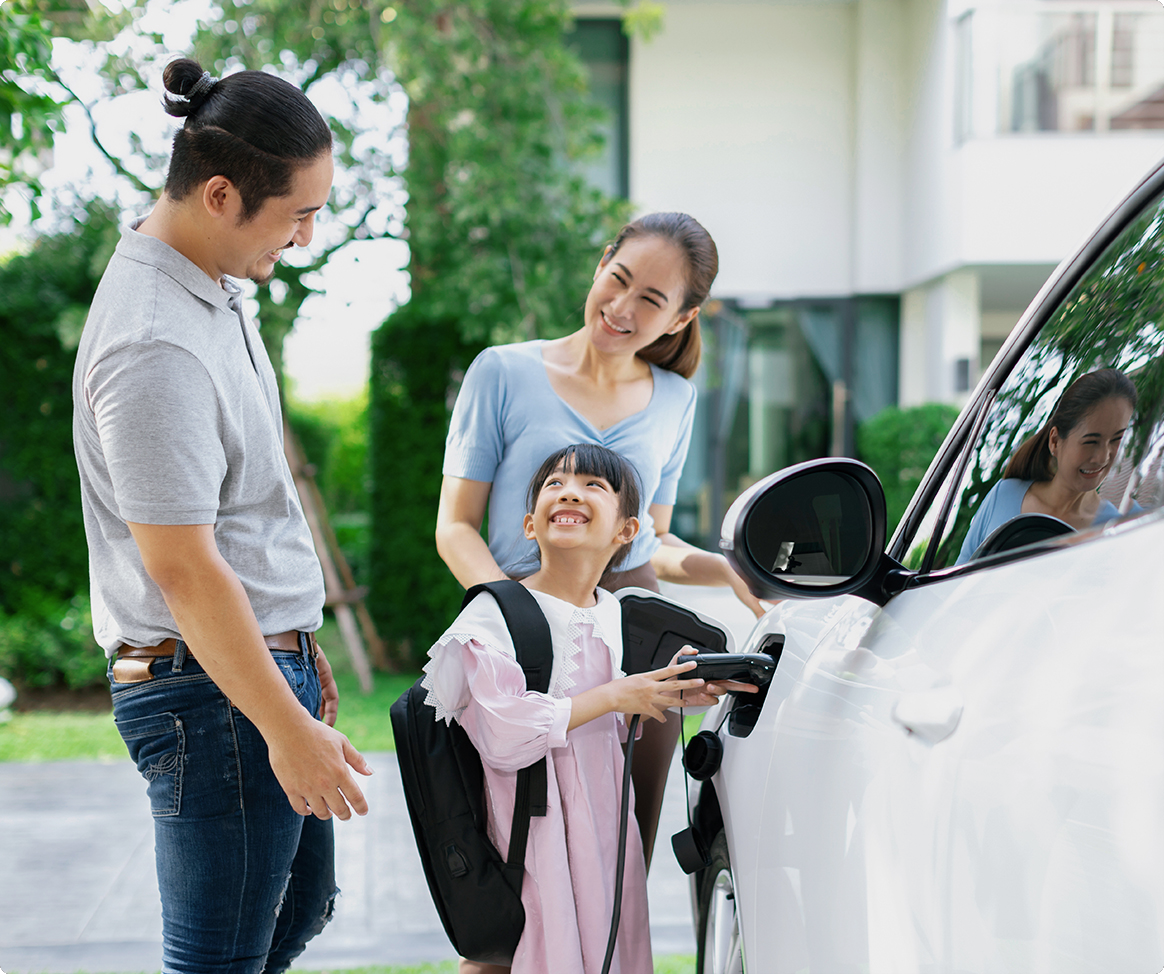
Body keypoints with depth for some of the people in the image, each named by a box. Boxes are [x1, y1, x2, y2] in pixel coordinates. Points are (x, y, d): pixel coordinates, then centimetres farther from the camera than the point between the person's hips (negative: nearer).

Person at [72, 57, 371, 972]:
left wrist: (299, 643, 21)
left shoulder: (210, 287, 8)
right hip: (214, 688, -10)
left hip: (265, 657, 10)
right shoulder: (154, 347, -24)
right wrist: (288, 727, -21)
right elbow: (183, 568, -25)